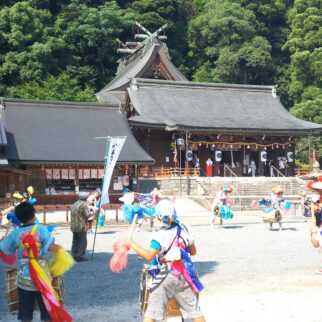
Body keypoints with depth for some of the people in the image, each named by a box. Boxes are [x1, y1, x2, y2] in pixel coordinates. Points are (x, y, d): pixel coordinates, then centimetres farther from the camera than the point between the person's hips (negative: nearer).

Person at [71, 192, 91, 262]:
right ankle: (80, 256, -1)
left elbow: (73, 215, 16)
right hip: (81, 227, -8)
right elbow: (87, 215, -15)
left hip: (73, 226, 8)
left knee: (75, 241, 12)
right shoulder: (83, 205, -12)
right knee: (82, 242, -1)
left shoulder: (74, 204, 13)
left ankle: (74, 256, 14)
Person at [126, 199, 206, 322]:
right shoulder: (185, 229, 0)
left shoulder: (160, 235, -15)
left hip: (164, 278, -4)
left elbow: (148, 256, -23)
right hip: (184, 276, 4)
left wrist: (132, 244, -15)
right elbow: (193, 252, 10)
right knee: (195, 312, 13)